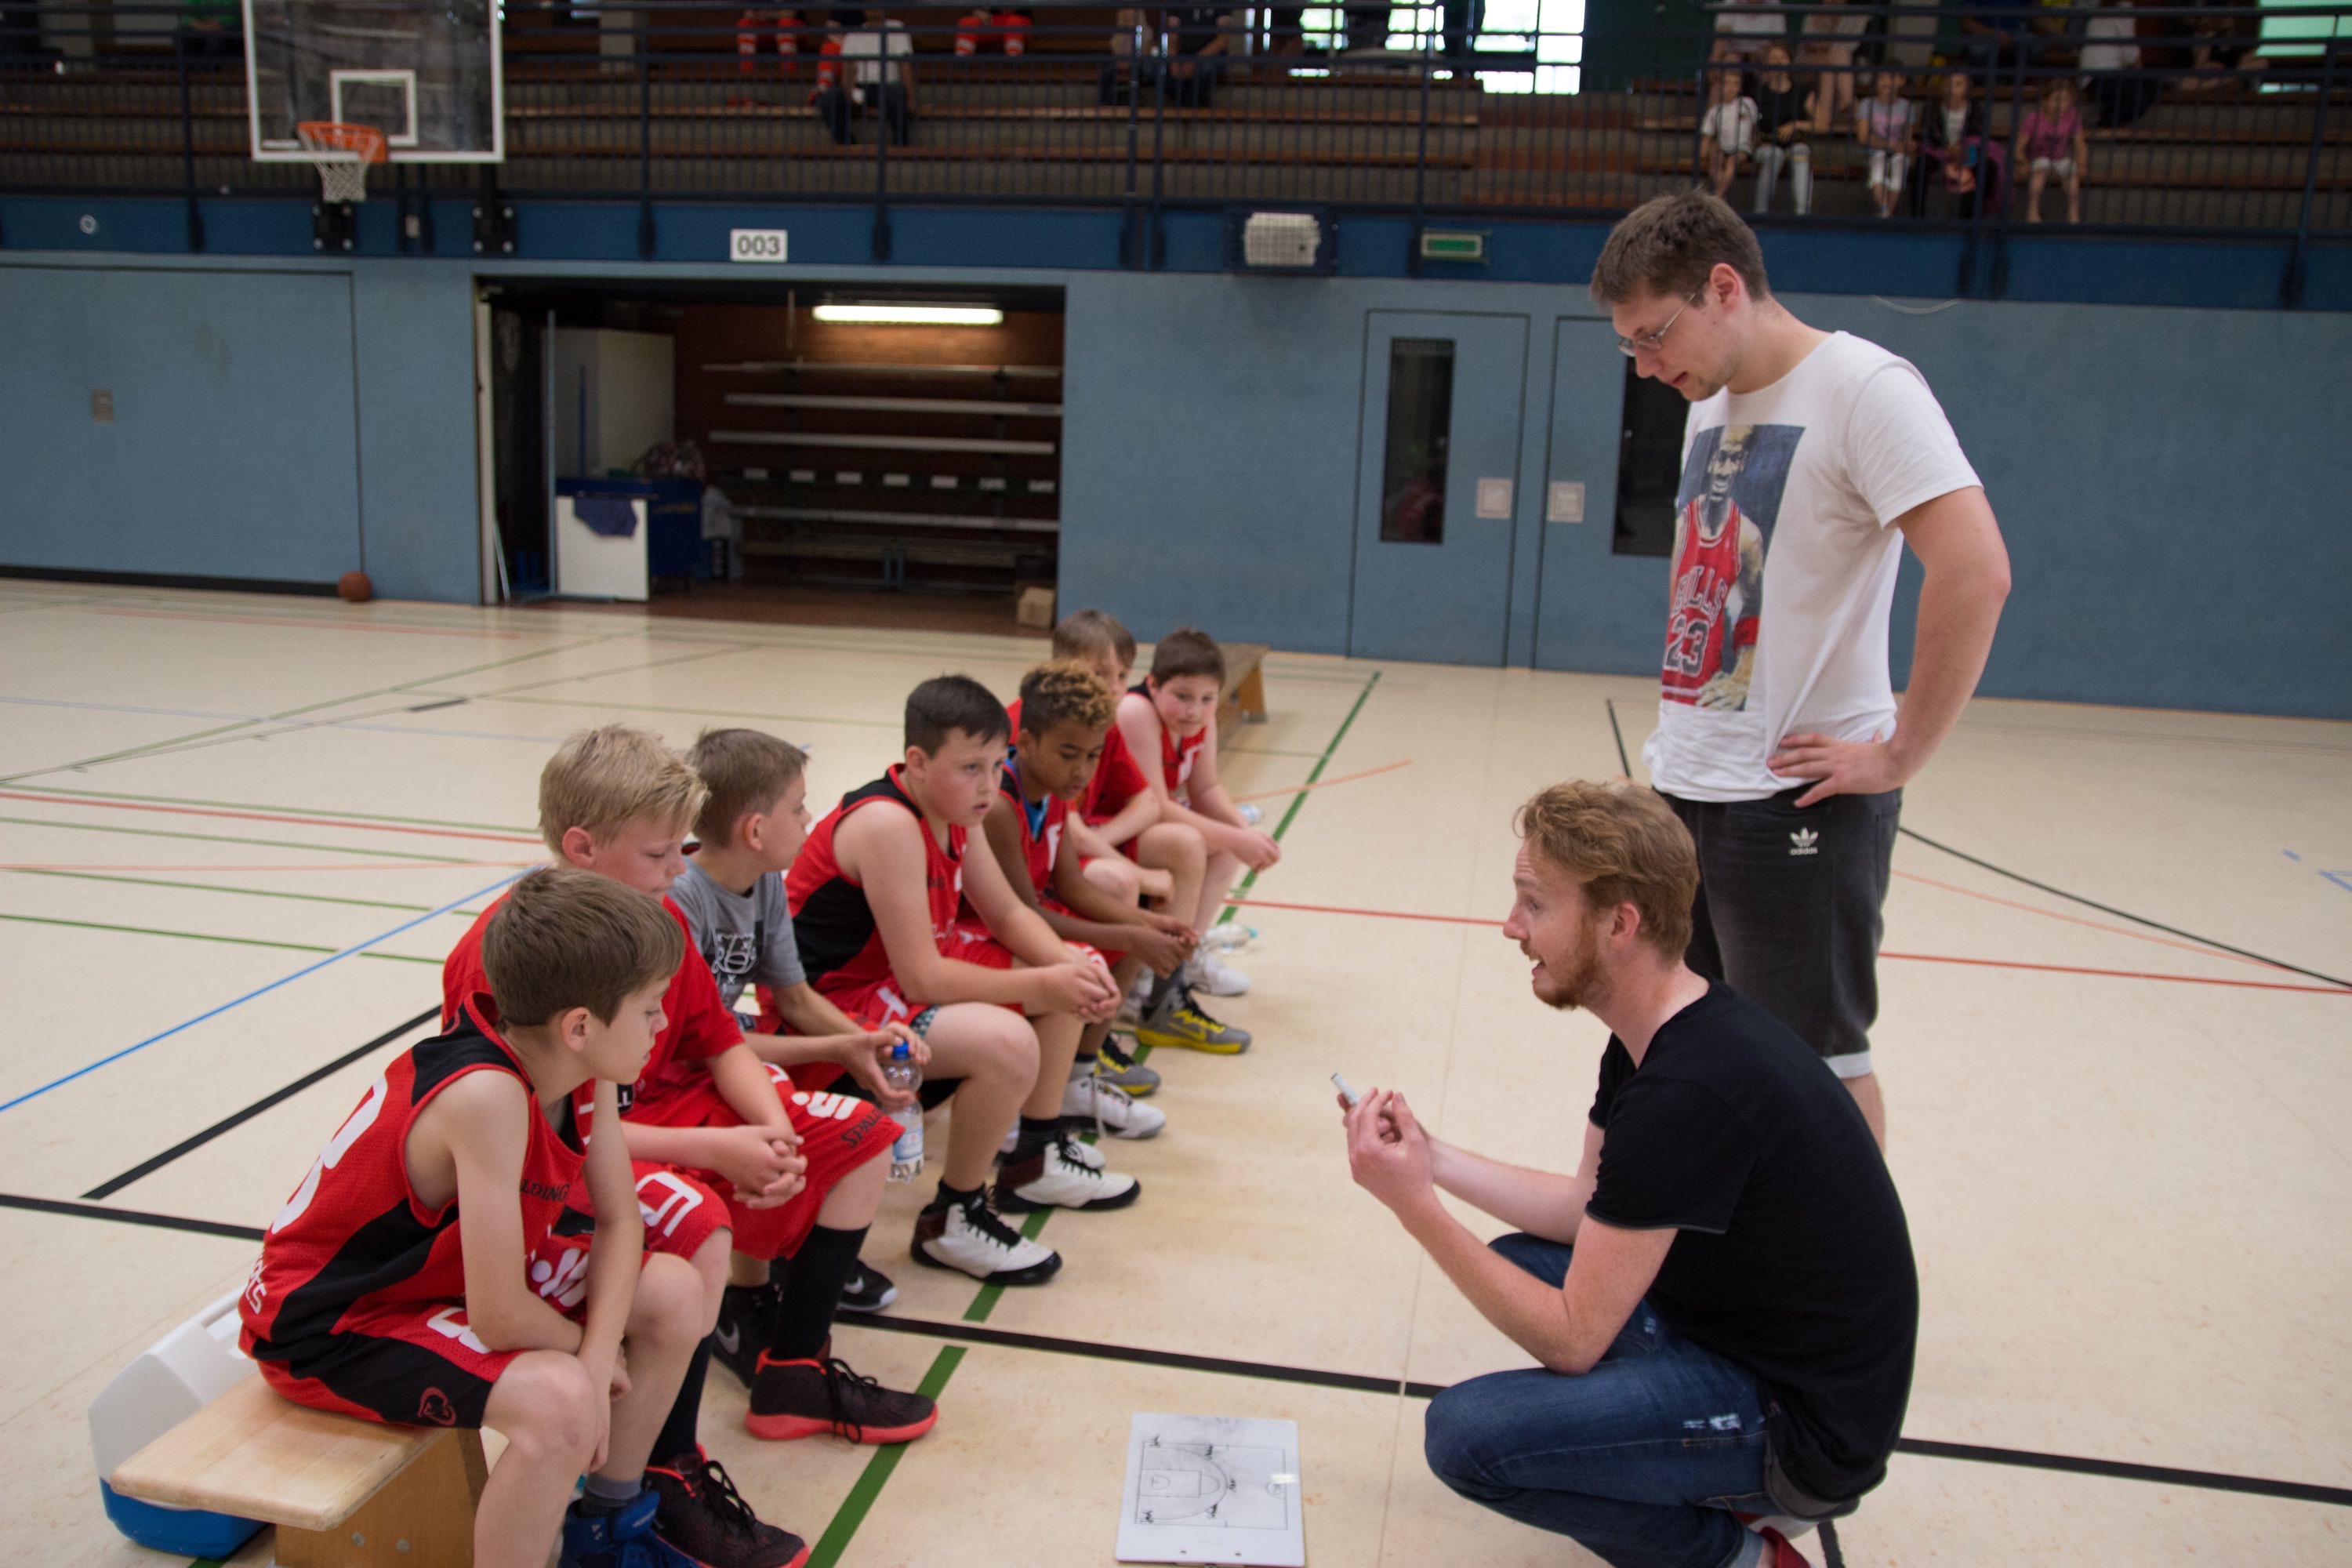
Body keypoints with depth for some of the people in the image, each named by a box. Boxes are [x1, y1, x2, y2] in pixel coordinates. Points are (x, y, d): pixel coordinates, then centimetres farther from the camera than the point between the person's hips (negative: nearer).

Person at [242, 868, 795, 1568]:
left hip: (452, 1270, 9)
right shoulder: (487, 1096, -37)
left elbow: (618, 1222, -3)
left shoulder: (583, 1066, -11)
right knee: (560, 1401, -31)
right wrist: (585, 1351, -13)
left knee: (673, 1293, 3)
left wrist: (599, 1356, -19)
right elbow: (500, 1321, -33)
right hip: (330, 1323, -9)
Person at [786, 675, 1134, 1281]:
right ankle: (951, 1221, -10)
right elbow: (922, 979, -31)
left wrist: (1071, 966, -11)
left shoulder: (952, 808, -1)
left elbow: (1008, 917, 8)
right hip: (832, 1003, -10)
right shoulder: (888, 825, -29)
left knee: (1072, 979, 12)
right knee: (1008, 1044, -32)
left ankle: (1038, 1158, 25)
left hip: (907, 969, 10)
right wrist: (1044, 986, -26)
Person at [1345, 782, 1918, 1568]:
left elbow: (1572, 1339, -23)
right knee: (1516, 1261, 18)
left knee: (1466, 1434, -20)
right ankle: (1727, 1482, 14)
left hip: (1806, 1421, -10)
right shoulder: (1657, 1031, 1)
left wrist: (1413, 1203, -21)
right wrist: (1429, 1157, 1)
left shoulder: (1689, 1091, -29)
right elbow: (1587, 1209, 10)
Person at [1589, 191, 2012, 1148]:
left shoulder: (1861, 387, -14)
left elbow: (1975, 573, -24)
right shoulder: (1711, 405, 13)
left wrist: (1899, 757, -20)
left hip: (1799, 794, -8)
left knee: (1815, 1064, 3)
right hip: (1685, 784, 8)